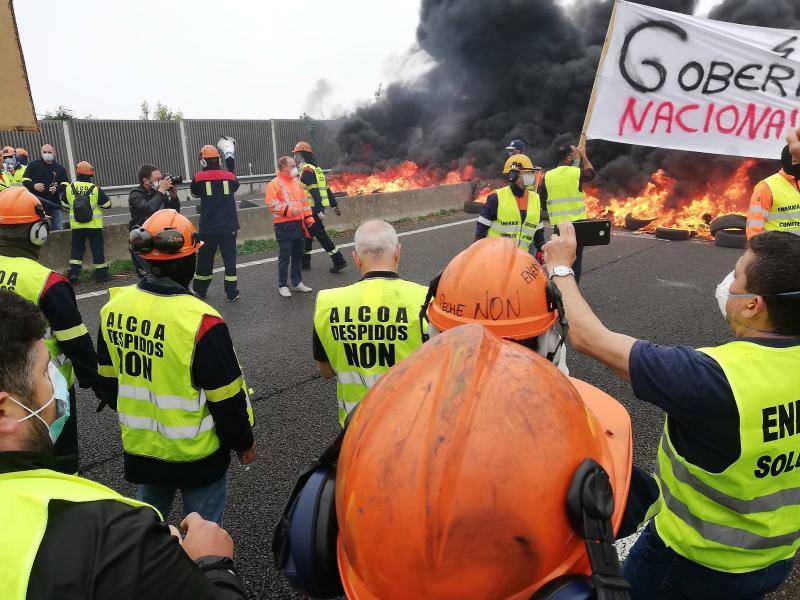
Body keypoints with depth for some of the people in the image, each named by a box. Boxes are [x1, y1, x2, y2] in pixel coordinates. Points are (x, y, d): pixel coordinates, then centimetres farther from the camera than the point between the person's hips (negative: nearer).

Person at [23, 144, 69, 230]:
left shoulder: (60, 168, 11)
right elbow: (25, 181, 7)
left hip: (55, 204, 1)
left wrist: (57, 189, -13)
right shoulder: (33, 165, 7)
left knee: (59, 229, 3)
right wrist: (33, 185, -14)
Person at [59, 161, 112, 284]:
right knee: (97, 249, 6)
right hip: (94, 226, -2)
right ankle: (101, 274, 10)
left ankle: (73, 273, 7)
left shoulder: (69, 188, -2)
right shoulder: (95, 189, -10)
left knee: (76, 248, 13)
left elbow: (65, 206, 9)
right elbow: (107, 204, -2)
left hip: (76, 226, 2)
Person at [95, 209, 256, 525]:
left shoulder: (114, 307, -8)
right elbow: (226, 397, -19)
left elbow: (107, 378, 6)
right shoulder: (200, 321, -28)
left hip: (138, 445, 6)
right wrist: (243, 441, -2)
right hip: (195, 452, -5)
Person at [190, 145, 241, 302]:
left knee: (205, 259, 14)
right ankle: (231, 293, 6)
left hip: (208, 228, 0)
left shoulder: (199, 178, -5)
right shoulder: (229, 176, -1)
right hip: (228, 227, 0)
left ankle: (199, 290, 28)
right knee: (230, 259, 7)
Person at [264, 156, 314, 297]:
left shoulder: (297, 182, 14)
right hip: (284, 226, -7)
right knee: (285, 257, -1)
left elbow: (303, 201, 19)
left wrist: (308, 218, 14)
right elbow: (271, 204, -16)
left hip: (299, 224, 7)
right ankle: (282, 286, 10)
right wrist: (289, 210, -23)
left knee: (298, 255, 13)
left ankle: (297, 283, 25)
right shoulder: (275, 184, -8)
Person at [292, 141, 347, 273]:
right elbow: (327, 189, 17)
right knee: (307, 233, 17)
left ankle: (339, 261, -4)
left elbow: (314, 191, -22)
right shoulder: (316, 168, 16)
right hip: (318, 208, 10)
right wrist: (334, 205, 20)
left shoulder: (306, 170, -13)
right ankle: (304, 262, 25)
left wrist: (319, 211, -26)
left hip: (313, 209, -9)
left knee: (320, 234, -5)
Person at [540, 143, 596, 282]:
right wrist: (583, 155, 25)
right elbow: (591, 173, 16)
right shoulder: (577, 173, -7)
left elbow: (541, 202, 2)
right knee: (575, 260, 6)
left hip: (558, 224, 2)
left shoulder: (548, 176, -1)